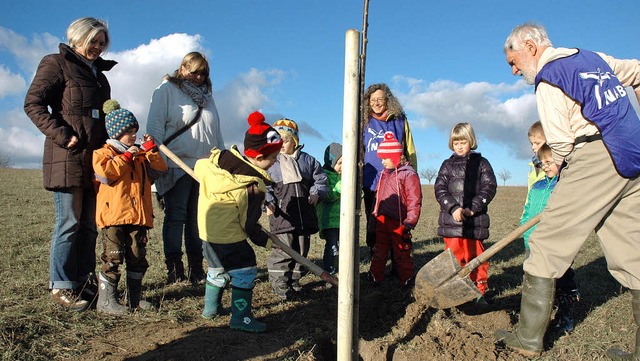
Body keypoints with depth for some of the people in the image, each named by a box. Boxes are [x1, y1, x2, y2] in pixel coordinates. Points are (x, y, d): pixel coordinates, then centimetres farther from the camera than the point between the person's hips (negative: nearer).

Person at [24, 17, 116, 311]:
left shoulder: (99, 72, 23)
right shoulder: (56, 63, 2)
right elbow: (33, 103, -7)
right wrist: (63, 136, -15)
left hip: (95, 157, 7)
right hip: (68, 156, -7)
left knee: (90, 224, 8)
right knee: (69, 222, -6)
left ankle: (84, 283, 15)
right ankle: (61, 286, 4)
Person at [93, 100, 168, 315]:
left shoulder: (140, 155, 20)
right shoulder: (104, 152, 1)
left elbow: (161, 168, 12)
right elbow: (105, 172, -19)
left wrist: (150, 149, 2)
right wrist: (126, 156, -16)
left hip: (138, 215, 6)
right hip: (114, 215, -6)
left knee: (138, 257, 10)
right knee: (113, 258, -5)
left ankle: (135, 297, 21)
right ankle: (106, 300, 4)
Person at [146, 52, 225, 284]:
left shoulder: (207, 95, 21)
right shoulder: (167, 90, 3)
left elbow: (216, 133, 24)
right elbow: (155, 126, -5)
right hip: (177, 166, -5)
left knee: (198, 218, 8)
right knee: (175, 217, -1)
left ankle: (196, 269, 14)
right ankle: (174, 269, 5)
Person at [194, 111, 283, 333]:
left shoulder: (221, 157, -4)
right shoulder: (254, 187, -20)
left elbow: (199, 167, 14)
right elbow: (250, 225, -13)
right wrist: (266, 241, 2)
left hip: (207, 228, 9)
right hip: (228, 235, -9)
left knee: (218, 268, 24)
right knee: (245, 271, 1)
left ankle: (211, 307, 40)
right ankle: (241, 318, 4)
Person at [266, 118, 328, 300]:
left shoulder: (307, 160, 10)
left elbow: (321, 180, 14)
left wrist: (316, 193, -5)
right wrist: (269, 202, -15)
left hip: (305, 215, 4)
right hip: (282, 215, -3)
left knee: (301, 250, 11)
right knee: (283, 250, -7)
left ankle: (294, 281, 27)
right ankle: (280, 285, 7)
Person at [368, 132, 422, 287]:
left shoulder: (409, 174, -11)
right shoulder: (384, 174, 13)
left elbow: (414, 201, -14)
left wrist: (410, 222, -17)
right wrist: (375, 214, 17)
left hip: (398, 222, -7)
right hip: (382, 220, 7)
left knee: (402, 253, 5)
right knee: (379, 251, 15)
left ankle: (407, 280, 19)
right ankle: (375, 278, 25)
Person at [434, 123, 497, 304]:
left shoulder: (481, 163, 7)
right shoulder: (448, 164, 11)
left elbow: (489, 187, -1)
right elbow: (439, 188, 2)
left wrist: (472, 208, -13)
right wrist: (453, 208, -14)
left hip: (475, 220, -1)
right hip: (451, 220, 1)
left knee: (476, 256, 4)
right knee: (454, 256, 3)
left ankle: (479, 291, 18)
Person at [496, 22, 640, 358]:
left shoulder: (548, 78, -5)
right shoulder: (593, 57, 19)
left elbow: (561, 144, -8)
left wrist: (563, 182, 9)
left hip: (594, 157, -9)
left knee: (547, 244, -3)